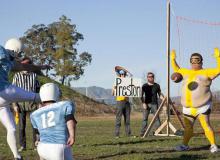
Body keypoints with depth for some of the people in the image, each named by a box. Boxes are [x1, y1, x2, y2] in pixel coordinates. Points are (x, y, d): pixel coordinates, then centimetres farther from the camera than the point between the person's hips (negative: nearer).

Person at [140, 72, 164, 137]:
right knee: (145, 118, -3)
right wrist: (143, 103, -7)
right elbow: (142, 95, 5)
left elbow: (160, 94, 14)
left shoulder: (157, 85, 11)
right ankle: (143, 132, -1)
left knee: (157, 118, -4)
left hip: (154, 104, 1)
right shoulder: (144, 86, 7)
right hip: (147, 104, -1)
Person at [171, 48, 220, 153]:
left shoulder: (206, 72, 1)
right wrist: (173, 59, 24)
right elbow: (176, 69, 33)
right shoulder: (186, 72, 18)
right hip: (187, 107, 5)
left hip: (202, 106, -5)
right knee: (188, 127, 12)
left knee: (206, 125, -11)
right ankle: (185, 145, 23)